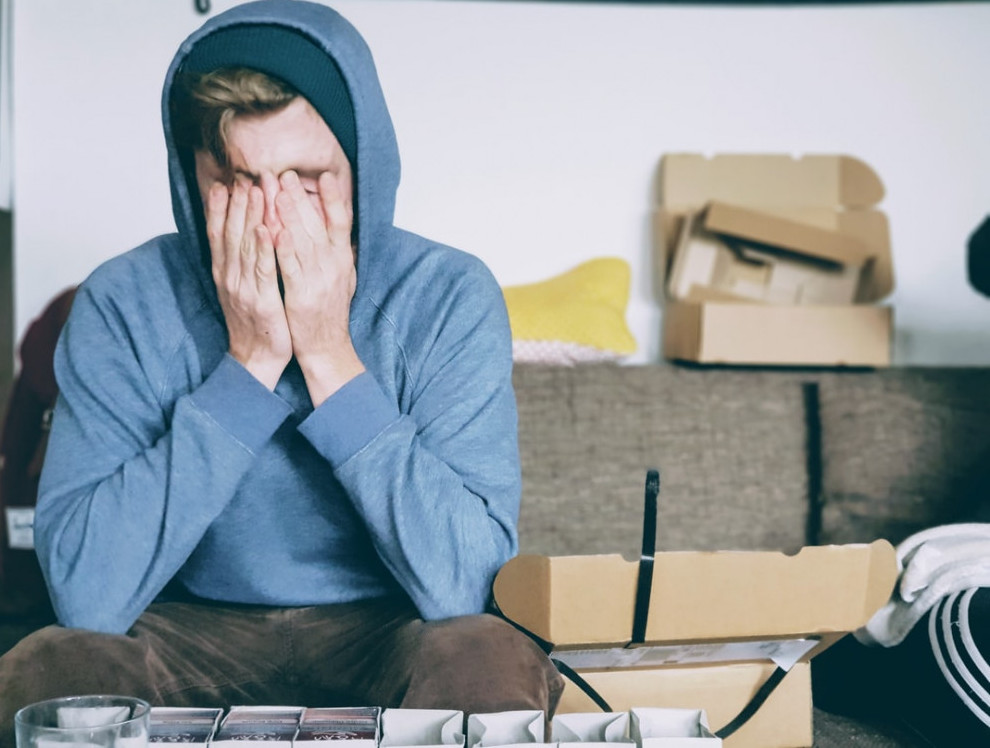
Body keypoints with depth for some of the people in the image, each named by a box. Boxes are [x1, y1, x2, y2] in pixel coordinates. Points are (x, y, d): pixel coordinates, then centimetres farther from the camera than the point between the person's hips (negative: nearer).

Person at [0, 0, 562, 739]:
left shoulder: (449, 297, -13)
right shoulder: (123, 304, -11)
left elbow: (463, 586, -22)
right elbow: (87, 599, -21)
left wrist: (330, 356, -25)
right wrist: (250, 363, -24)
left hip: (388, 634, 0)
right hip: (192, 637, 0)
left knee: (487, 662, -32)